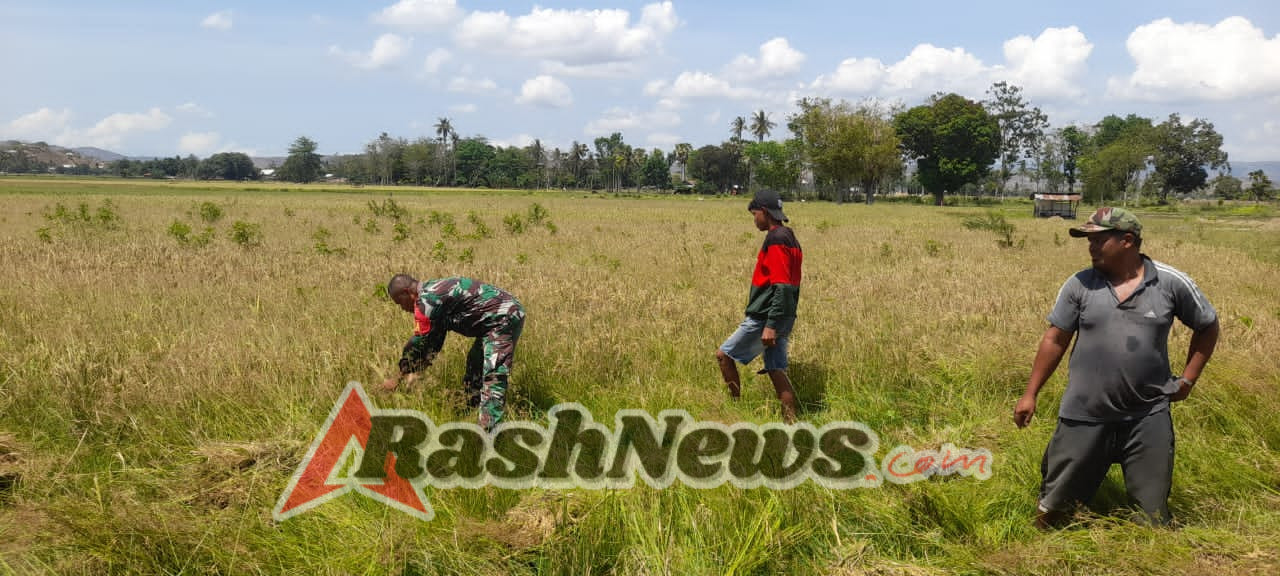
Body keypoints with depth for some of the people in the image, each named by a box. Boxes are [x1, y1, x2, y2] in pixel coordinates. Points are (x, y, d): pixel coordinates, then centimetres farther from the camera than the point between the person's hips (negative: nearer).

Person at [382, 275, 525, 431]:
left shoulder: (427, 300, -15)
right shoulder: (434, 292, 17)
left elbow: (419, 342, -11)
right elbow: (433, 341, 24)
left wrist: (398, 377, 0)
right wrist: (413, 371, 22)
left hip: (504, 318, -11)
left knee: (493, 376, -17)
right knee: (475, 365, 21)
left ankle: (489, 429, -21)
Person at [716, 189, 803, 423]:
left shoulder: (776, 240, -15)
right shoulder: (789, 238, 16)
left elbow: (781, 286, -22)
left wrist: (771, 325, -24)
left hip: (764, 317, -9)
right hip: (783, 317, 9)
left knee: (724, 355, 1)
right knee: (776, 370, 9)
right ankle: (790, 422, 8)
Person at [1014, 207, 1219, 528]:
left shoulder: (1171, 284, -4)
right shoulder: (1079, 285, -2)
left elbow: (1207, 326, 11)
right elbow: (1055, 340, 3)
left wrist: (1188, 379, 7)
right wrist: (1030, 394, 3)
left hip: (1149, 418, 0)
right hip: (1085, 417, 1)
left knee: (1153, 514, 11)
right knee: (1056, 504, 10)